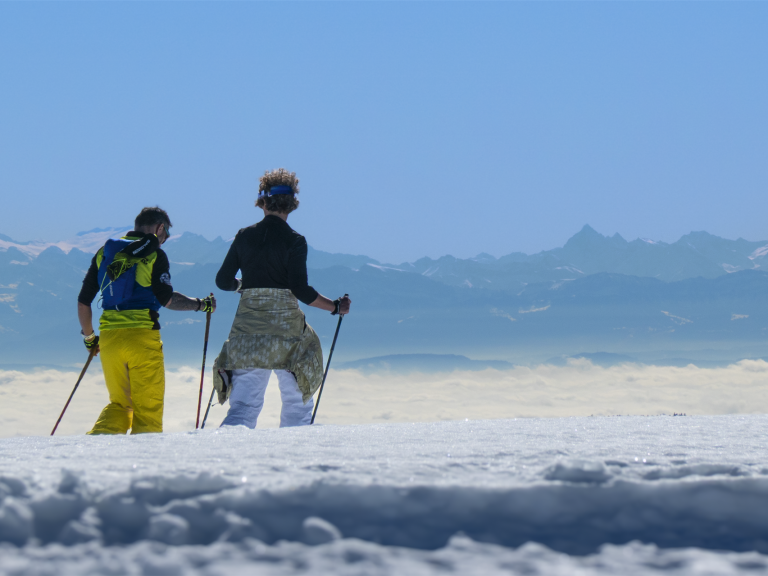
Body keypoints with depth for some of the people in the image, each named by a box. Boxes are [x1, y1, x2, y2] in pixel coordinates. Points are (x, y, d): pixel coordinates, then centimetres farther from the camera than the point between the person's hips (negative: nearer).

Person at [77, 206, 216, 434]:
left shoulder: (105, 252, 14)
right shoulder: (154, 255, -1)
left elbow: (83, 301, 14)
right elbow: (166, 298, -12)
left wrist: (89, 337, 25)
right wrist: (200, 304, 2)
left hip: (109, 337, 5)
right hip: (142, 336, -5)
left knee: (119, 403, 17)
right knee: (148, 407, 4)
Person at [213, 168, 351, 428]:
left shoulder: (244, 236, 5)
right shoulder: (294, 241, -6)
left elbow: (223, 281, 8)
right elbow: (300, 290, -12)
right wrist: (335, 306, 0)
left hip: (248, 327, 3)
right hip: (285, 328, -3)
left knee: (244, 406, 3)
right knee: (297, 404, 14)